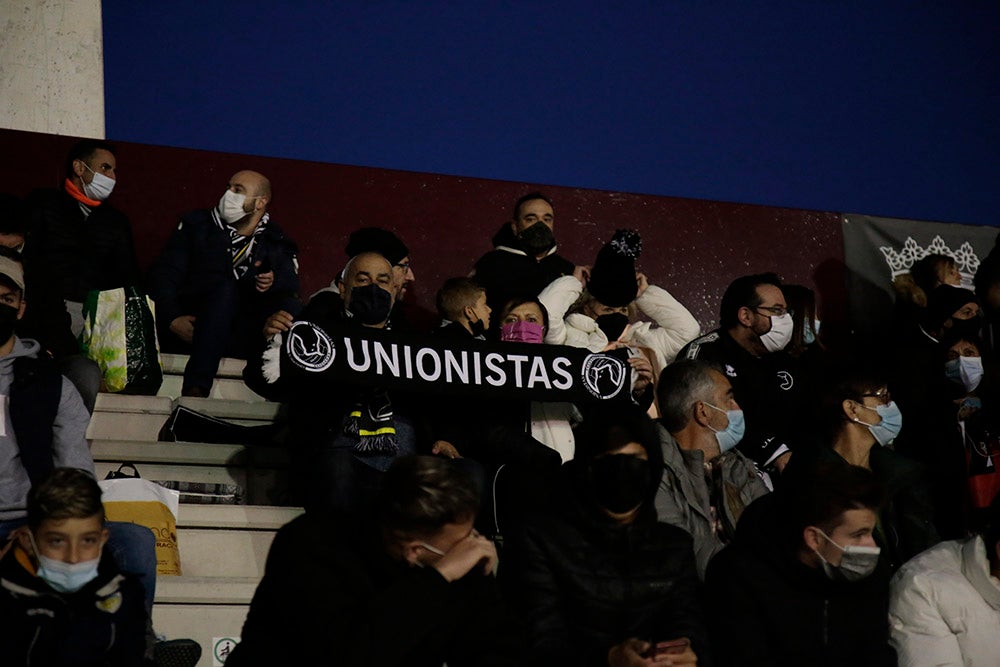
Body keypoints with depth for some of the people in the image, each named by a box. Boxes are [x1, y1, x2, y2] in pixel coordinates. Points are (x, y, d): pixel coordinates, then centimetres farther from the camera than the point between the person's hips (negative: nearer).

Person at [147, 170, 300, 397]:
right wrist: (173, 319, -12)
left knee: (288, 306, -24)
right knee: (226, 288, -32)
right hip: (187, 331, -1)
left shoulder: (276, 245, 20)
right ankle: (195, 390, -47)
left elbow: (291, 283, 3)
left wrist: (274, 283, -22)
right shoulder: (197, 225, 16)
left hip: (242, 339, 1)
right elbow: (163, 274, 6)